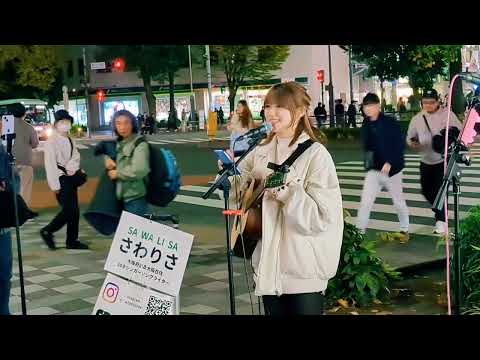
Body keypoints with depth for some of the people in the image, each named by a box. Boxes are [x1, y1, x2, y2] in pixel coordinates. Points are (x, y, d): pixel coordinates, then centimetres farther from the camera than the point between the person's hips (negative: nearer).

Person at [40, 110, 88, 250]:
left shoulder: (70, 141, 13)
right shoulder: (51, 142, -12)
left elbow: (76, 158, 17)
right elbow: (50, 165, -16)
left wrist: (72, 167, -3)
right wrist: (55, 186, -19)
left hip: (71, 178, 8)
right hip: (61, 179, -8)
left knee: (74, 211, 9)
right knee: (68, 210, -11)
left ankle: (72, 240, 18)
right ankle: (47, 231, 7)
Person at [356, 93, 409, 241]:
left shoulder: (391, 123, -14)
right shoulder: (366, 125, 1)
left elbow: (400, 146, -16)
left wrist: (389, 163, -24)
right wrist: (368, 163, 7)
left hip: (391, 169, -4)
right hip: (373, 170, 4)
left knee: (398, 201, 12)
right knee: (365, 202, -5)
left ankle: (404, 230, 31)